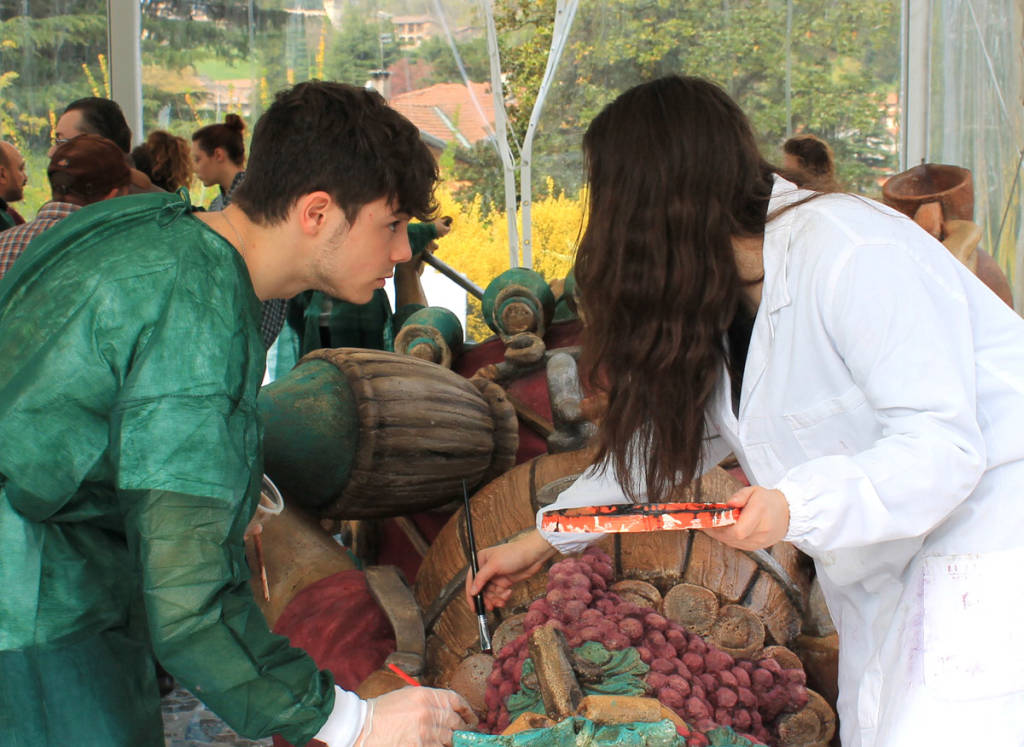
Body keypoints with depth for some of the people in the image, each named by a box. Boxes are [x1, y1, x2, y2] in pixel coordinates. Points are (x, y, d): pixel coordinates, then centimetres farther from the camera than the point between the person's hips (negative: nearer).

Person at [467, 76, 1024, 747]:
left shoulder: (850, 255, -23)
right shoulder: (724, 292, 7)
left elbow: (943, 444, -26)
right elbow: (675, 432, 16)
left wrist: (798, 507, -39)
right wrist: (547, 539, 19)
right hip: (891, 567, 9)